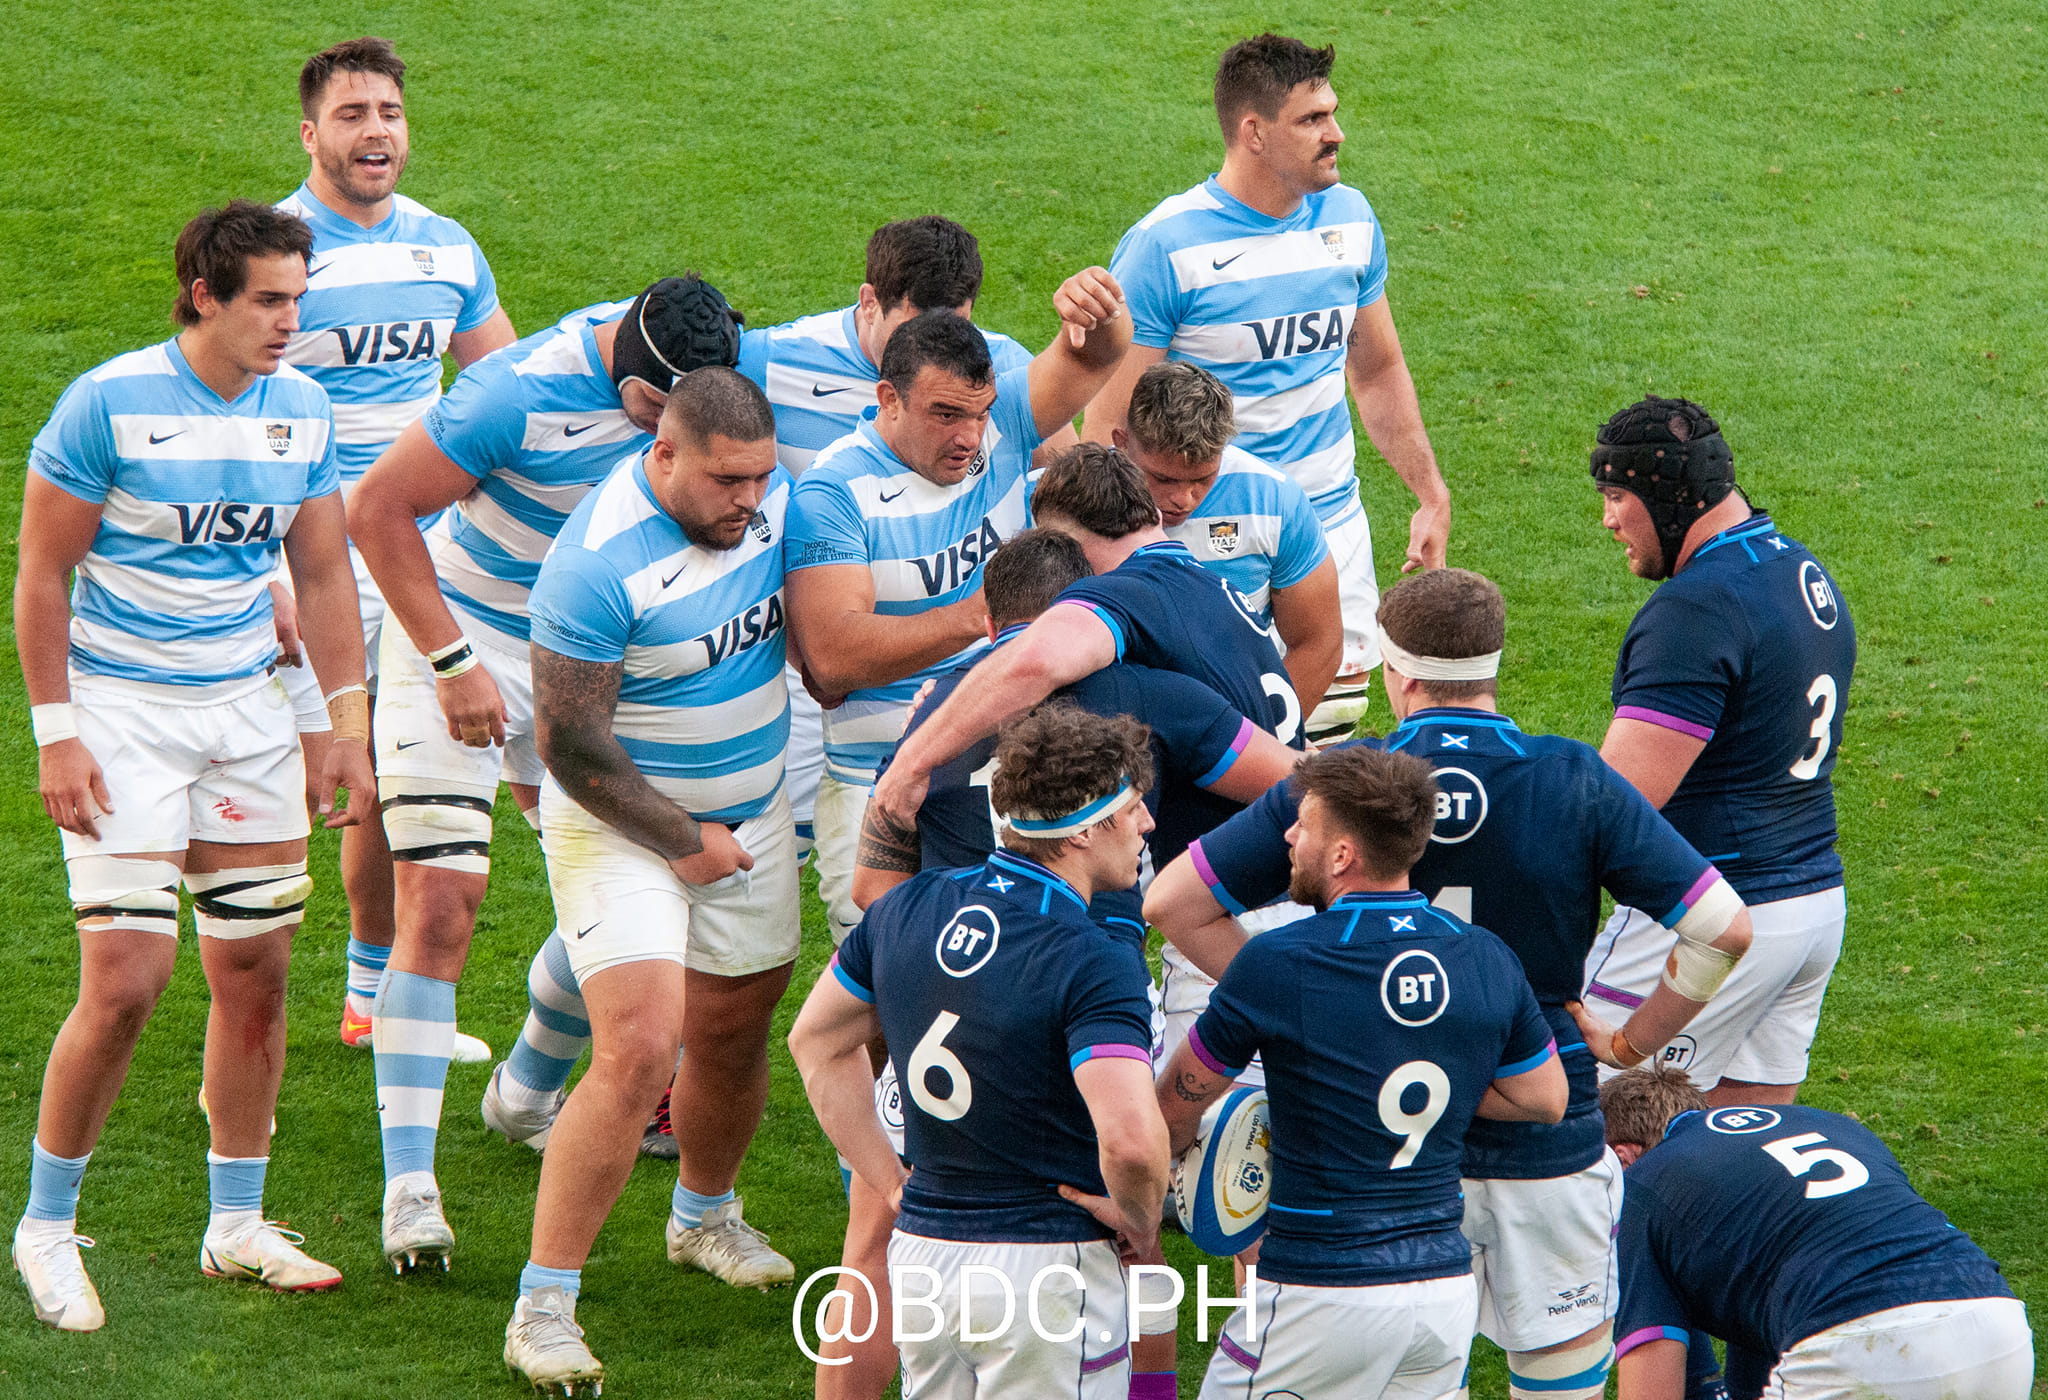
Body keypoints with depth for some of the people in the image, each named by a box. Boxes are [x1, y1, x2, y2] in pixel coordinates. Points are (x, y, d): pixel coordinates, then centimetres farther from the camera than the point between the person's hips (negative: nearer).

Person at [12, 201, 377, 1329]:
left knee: (254, 970, 6)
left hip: (247, 710, 6)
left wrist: (350, 720, 8)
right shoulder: (108, 403, -13)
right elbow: (42, 574, -9)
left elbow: (323, 574, 13)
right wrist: (54, 734, -13)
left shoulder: (301, 408, 3)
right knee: (126, 980, -11)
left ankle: (236, 1225, 19)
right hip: (121, 711, -5)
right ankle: (45, 1227, 5)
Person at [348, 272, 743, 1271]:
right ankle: (409, 1183, -14)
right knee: (438, 903, -15)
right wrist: (453, 665, -23)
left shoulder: (690, 372, -12)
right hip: (459, 633, -6)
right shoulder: (521, 394, -30)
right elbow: (378, 509, -21)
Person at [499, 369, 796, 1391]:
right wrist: (683, 843, -13)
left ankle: (706, 1218, 45)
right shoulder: (598, 565, -28)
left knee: (730, 1043, 16)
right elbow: (570, 742, -22)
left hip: (753, 818, 7)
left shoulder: (770, 492, -6)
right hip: (622, 825, -7)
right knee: (638, 1054, -18)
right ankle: (543, 1308, -13)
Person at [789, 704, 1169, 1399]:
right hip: (1048, 1265, -6)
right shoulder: (1095, 963, -20)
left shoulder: (906, 909, 2)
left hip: (920, 1246, 6)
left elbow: (817, 1040, 16)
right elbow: (1131, 1139, -32)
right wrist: (1139, 1224, -11)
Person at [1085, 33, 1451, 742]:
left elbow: (1378, 370, 19)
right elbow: (1107, 425, -13)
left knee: (1334, 718, 4)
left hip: (1332, 524, 5)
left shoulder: (1348, 219, 4)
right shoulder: (1165, 246, -14)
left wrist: (1431, 495, 15)